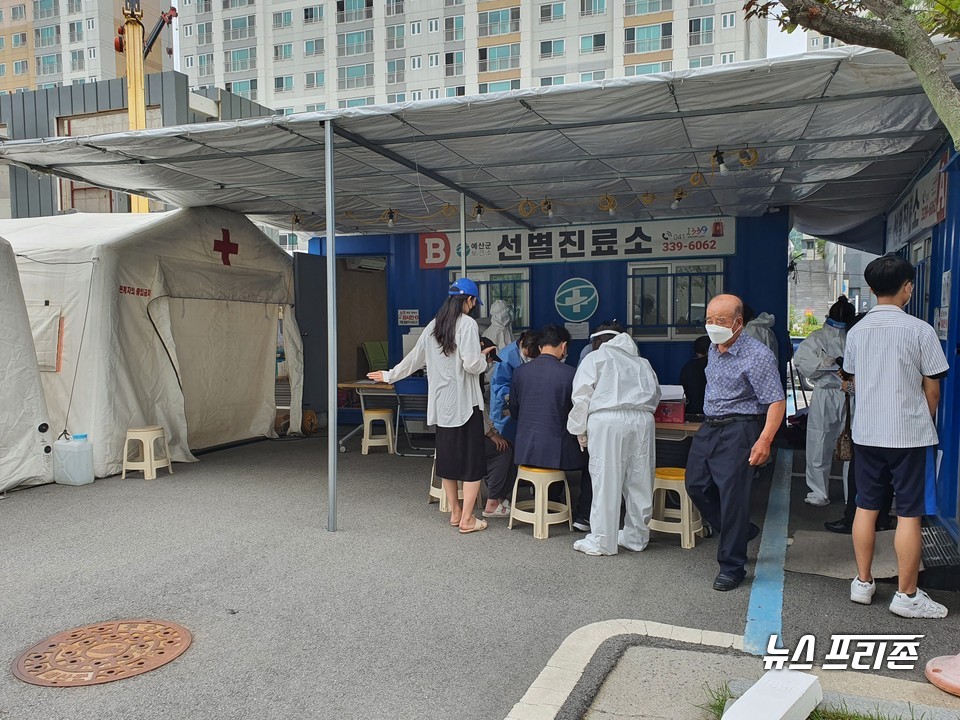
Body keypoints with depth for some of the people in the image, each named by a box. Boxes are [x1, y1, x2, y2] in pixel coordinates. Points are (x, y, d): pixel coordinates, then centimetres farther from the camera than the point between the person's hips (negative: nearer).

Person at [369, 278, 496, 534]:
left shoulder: (433, 325, 10)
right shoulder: (467, 324, -12)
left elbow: (414, 358, 16)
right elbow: (472, 364, -19)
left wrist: (389, 376, 28)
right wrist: (483, 358, 2)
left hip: (441, 402, 7)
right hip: (465, 403, -7)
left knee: (447, 456, 15)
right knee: (472, 458, 0)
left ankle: (455, 513, 24)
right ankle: (467, 519, 2)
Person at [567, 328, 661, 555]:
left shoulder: (595, 358, 11)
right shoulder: (641, 362, 23)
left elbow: (582, 396, 3)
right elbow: (655, 394, 20)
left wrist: (580, 430, 9)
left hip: (608, 421, -4)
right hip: (642, 420, 4)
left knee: (606, 482, -1)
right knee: (639, 481, 11)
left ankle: (602, 541, 5)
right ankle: (637, 536, 23)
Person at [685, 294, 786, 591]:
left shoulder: (757, 355, -16)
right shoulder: (714, 350, 9)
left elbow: (777, 401, -20)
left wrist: (764, 440, -29)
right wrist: (710, 426, 18)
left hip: (738, 431, -9)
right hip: (709, 427, 9)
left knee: (733, 495, -5)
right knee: (696, 485, 13)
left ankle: (731, 566, 9)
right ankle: (742, 532, 34)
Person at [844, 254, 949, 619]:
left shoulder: (856, 331, 4)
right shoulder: (919, 330, -9)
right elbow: (931, 388, -4)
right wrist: (926, 421, 13)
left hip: (866, 432, 5)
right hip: (908, 433, -4)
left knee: (866, 506, 12)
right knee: (909, 513, 3)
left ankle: (863, 582, 21)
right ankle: (907, 595, 10)